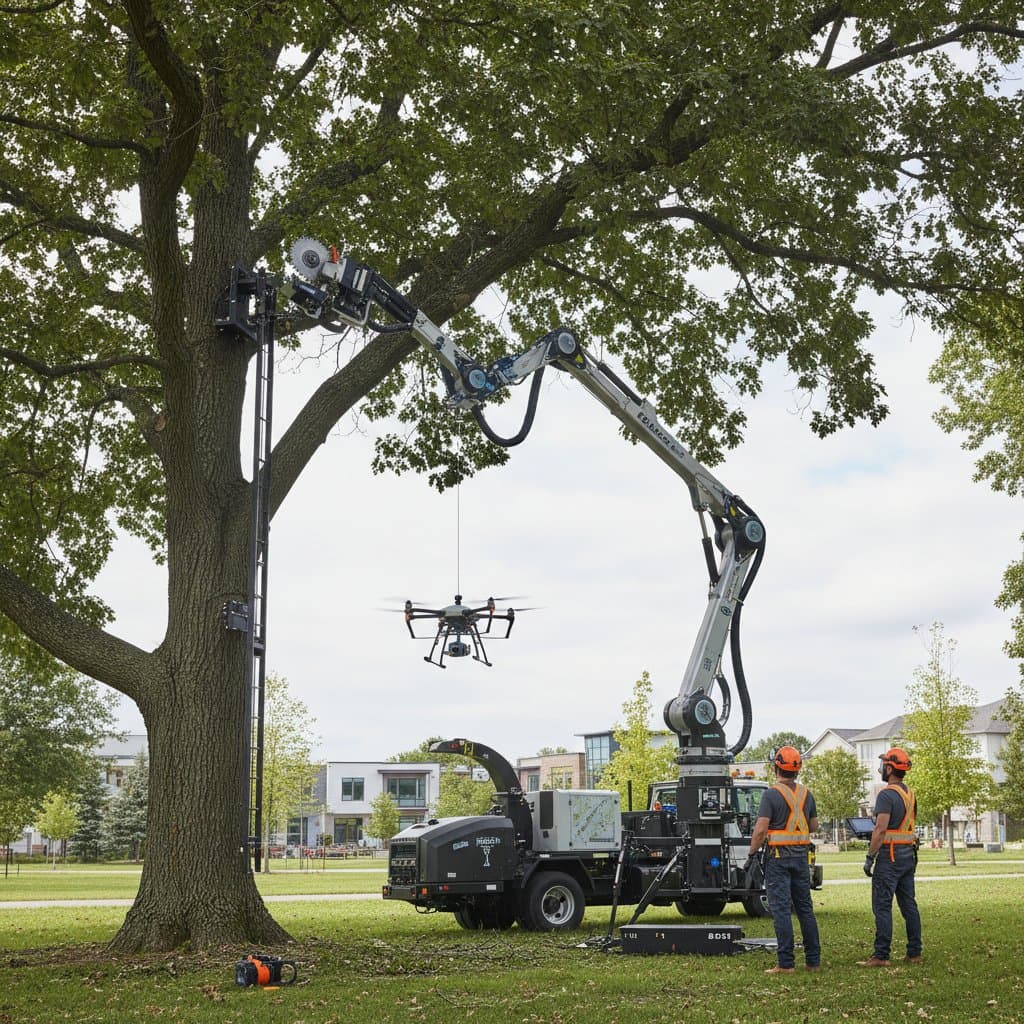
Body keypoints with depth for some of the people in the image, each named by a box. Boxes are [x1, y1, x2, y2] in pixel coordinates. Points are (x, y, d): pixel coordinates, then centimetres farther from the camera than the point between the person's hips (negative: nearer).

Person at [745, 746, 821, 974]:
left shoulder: (772, 794, -12)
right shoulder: (806, 794, 7)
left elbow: (760, 829, -17)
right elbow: (814, 827, 15)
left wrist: (751, 855, -9)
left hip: (778, 858, -6)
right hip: (801, 856, 6)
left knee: (781, 909, -5)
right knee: (805, 908, 13)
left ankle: (786, 963, -7)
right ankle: (813, 961, 15)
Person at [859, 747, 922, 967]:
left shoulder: (886, 795, -14)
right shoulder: (910, 794, 14)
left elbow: (881, 829, -20)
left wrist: (869, 857, -15)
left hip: (889, 856, -9)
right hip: (909, 855, 9)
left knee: (882, 906, -7)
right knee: (909, 904, 11)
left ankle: (881, 955, -9)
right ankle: (914, 953, 13)